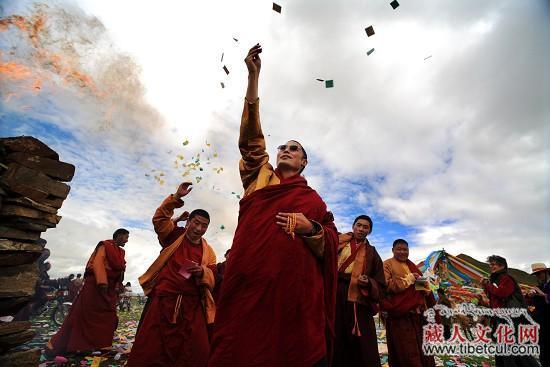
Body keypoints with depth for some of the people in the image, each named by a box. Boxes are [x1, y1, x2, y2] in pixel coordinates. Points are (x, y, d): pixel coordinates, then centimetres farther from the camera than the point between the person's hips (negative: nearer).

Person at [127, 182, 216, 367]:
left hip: (192, 305, 1)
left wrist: (202, 272, -21)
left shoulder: (208, 252, 7)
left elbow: (211, 281, 2)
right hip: (163, 300, -1)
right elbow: (159, 219, -10)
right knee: (149, 352, 2)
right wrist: (176, 197, -21)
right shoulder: (175, 235, 6)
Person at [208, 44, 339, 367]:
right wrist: (254, 75, 6)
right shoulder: (260, 177, 18)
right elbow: (251, 134, 10)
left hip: (294, 285, 0)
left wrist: (310, 228, -11)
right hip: (248, 282, 1)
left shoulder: (313, 198, 17)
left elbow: (332, 239, 13)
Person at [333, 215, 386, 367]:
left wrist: (368, 283, -10)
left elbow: (380, 285, 14)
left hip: (358, 304, 1)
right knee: (333, 347, 5)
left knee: (362, 352, 1)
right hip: (333, 299, 0)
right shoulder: (338, 242, 11)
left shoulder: (372, 254, 15)